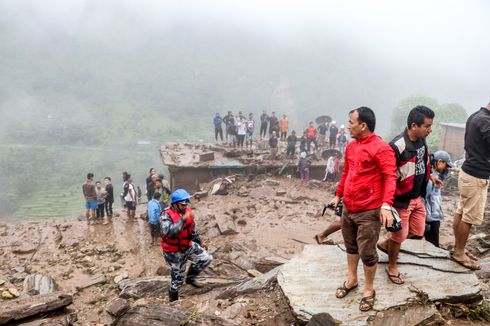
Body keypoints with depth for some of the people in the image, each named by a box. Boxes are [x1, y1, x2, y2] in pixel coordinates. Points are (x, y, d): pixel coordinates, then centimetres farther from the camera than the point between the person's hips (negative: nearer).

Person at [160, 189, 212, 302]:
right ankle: (173, 300, 35)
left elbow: (193, 229, 12)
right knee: (177, 279, 6)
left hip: (188, 246, 6)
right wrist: (183, 219, -48)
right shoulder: (166, 216, -25)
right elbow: (168, 232, -44)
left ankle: (190, 278, 21)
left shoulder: (187, 212, -4)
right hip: (174, 252, -6)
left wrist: (200, 242, 22)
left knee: (207, 258, 0)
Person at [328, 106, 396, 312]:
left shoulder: (381, 148, -15)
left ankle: (369, 290, 20)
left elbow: (390, 177, -21)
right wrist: (338, 195, 25)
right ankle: (351, 280, 38)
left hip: (369, 211, -7)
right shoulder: (351, 146, 10)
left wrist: (386, 204, -32)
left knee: (367, 252, 1)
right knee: (351, 246, 20)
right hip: (348, 208, 8)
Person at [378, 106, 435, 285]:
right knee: (399, 236, 7)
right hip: (402, 200, -8)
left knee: (418, 232, 18)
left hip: (418, 197, 8)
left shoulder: (421, 140, -1)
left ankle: (385, 244, 39)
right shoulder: (397, 146, -28)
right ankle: (392, 267, 30)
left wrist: (431, 176, 32)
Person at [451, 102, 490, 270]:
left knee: (461, 212, 16)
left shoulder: (475, 116, 9)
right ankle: (459, 253, 15)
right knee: (470, 218, 3)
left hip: (467, 171, 10)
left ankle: (457, 248, 28)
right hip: (477, 177, -10)